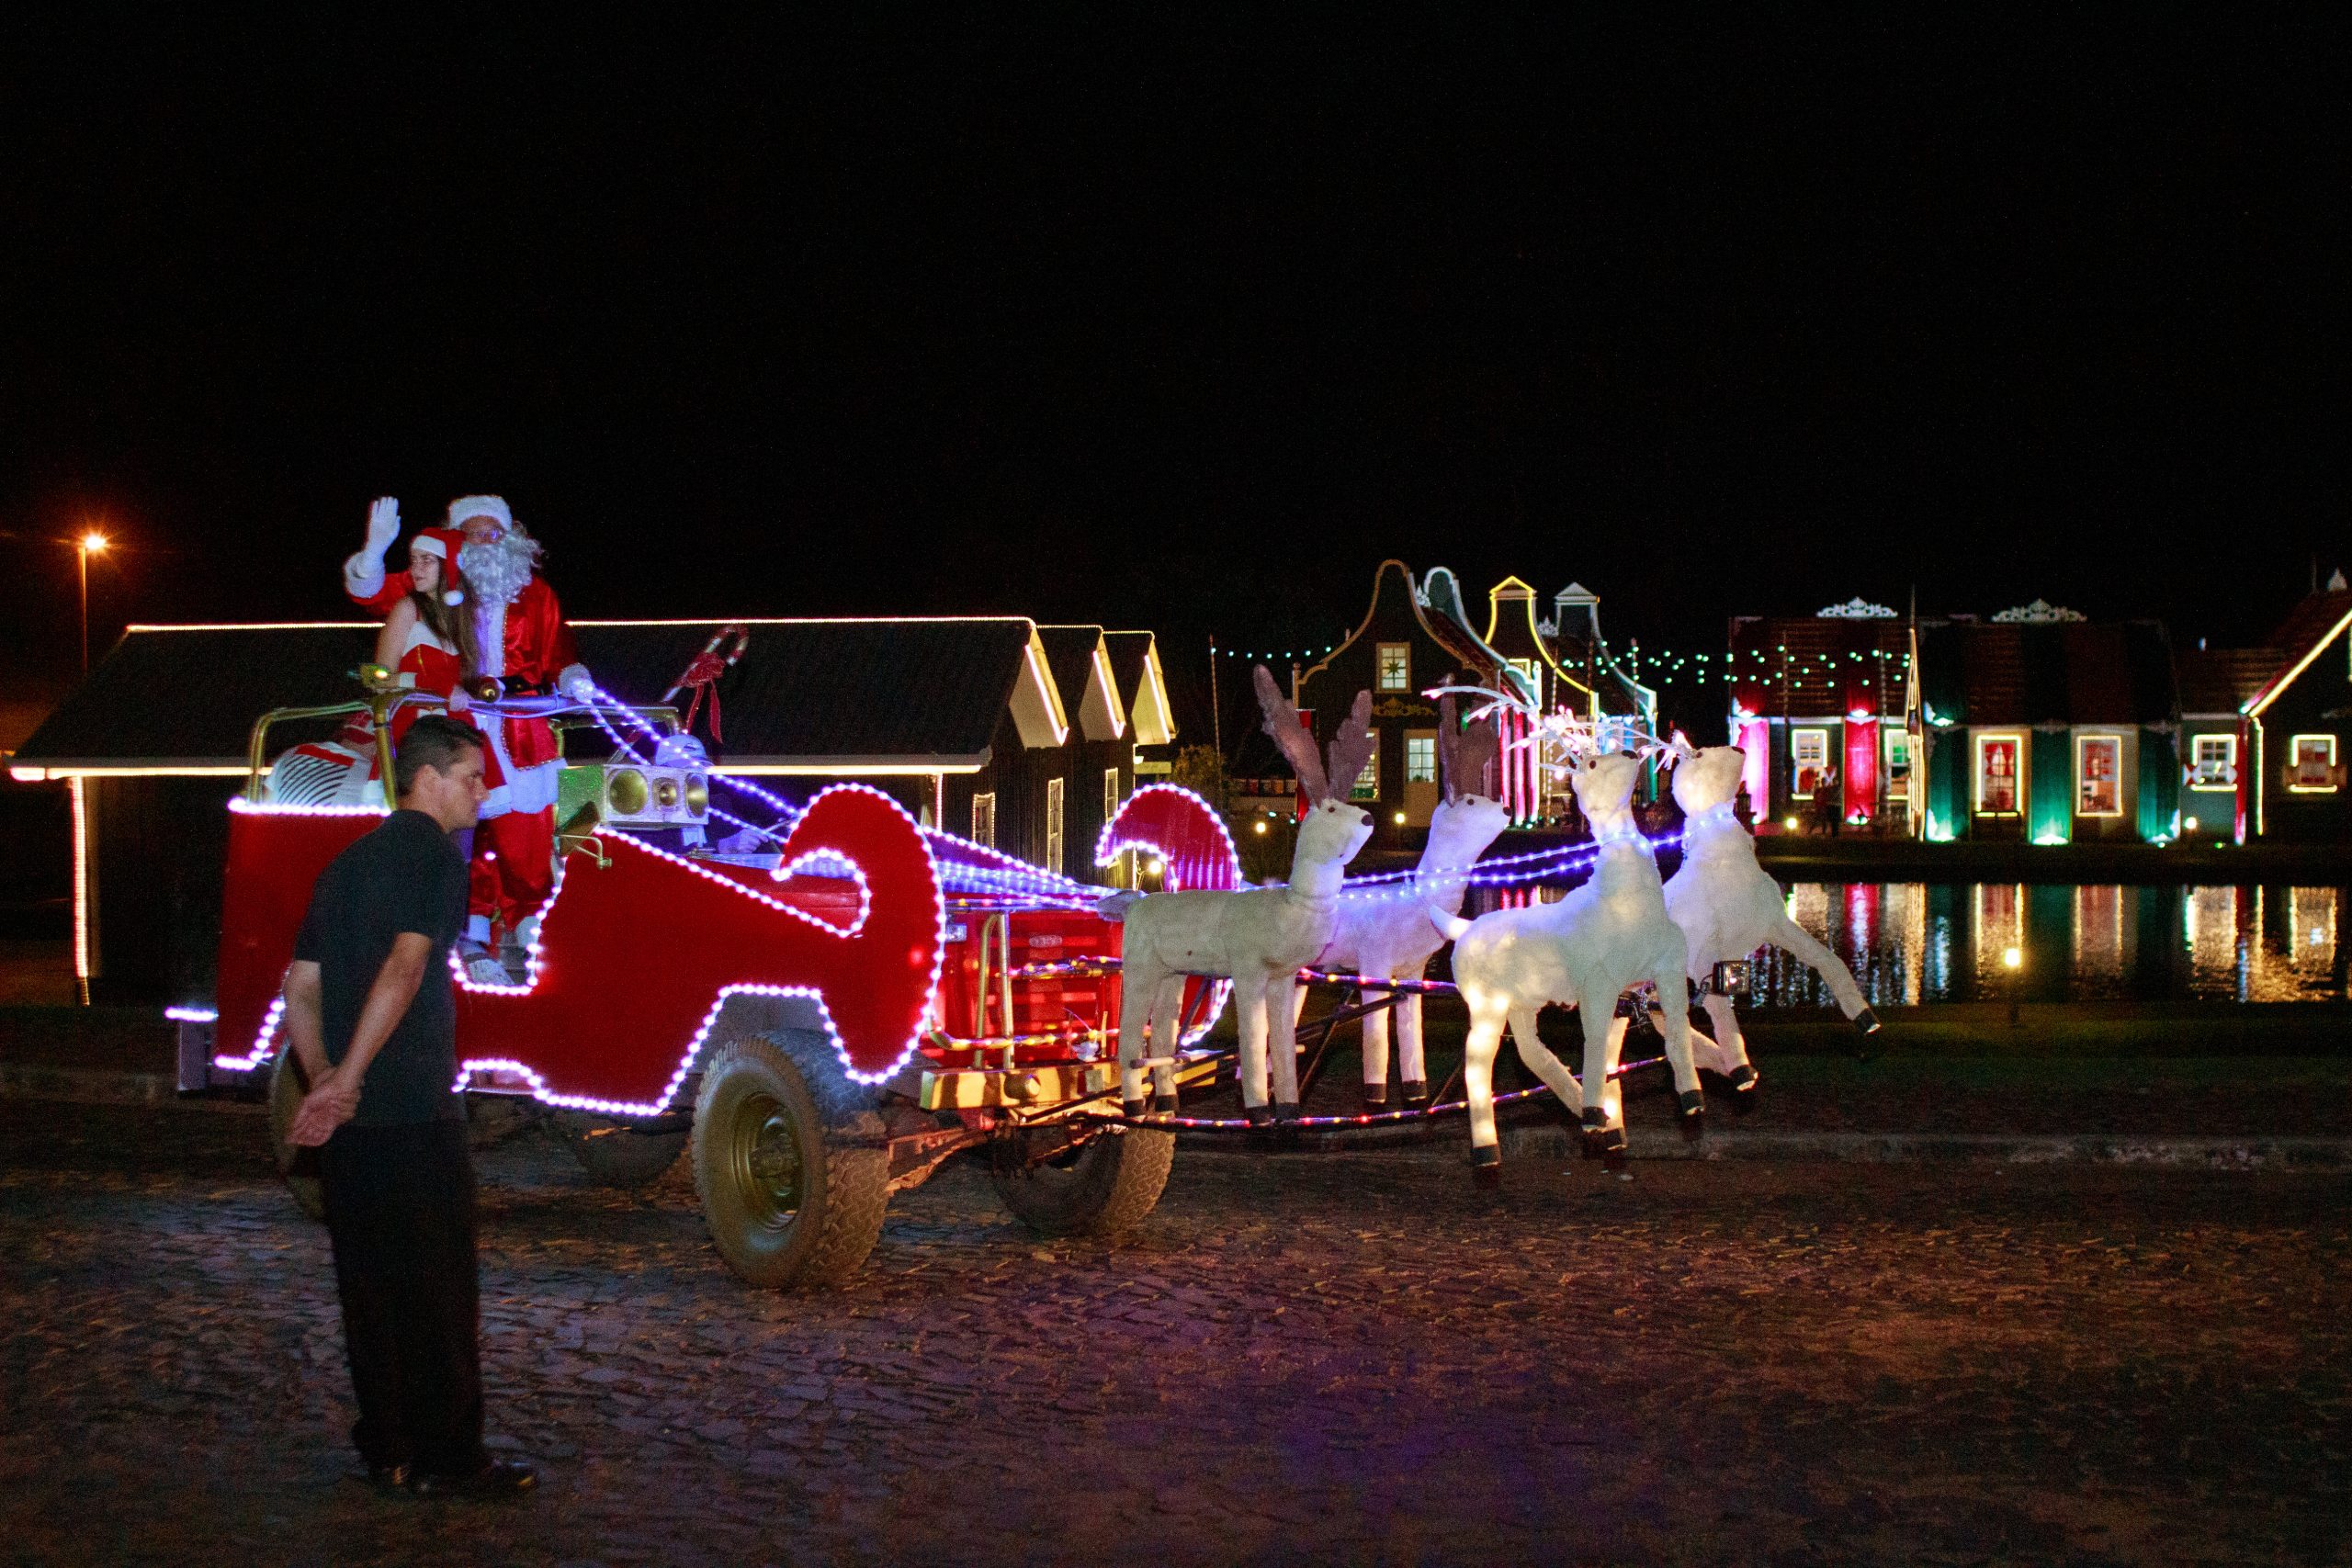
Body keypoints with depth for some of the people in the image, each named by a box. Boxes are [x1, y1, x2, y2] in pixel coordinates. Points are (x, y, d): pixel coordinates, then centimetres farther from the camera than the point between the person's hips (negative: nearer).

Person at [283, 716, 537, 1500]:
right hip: (414, 1112, -8)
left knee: (371, 1286, 11)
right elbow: (403, 970, -22)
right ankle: (446, 1458, 2)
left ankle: (387, 1450, 16)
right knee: (438, 1289, -1)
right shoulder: (433, 855, -8)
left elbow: (301, 991, 16)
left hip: (349, 1122, 8)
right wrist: (345, 1080, -24)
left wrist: (323, 1081, 6)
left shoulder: (346, 865, 19)